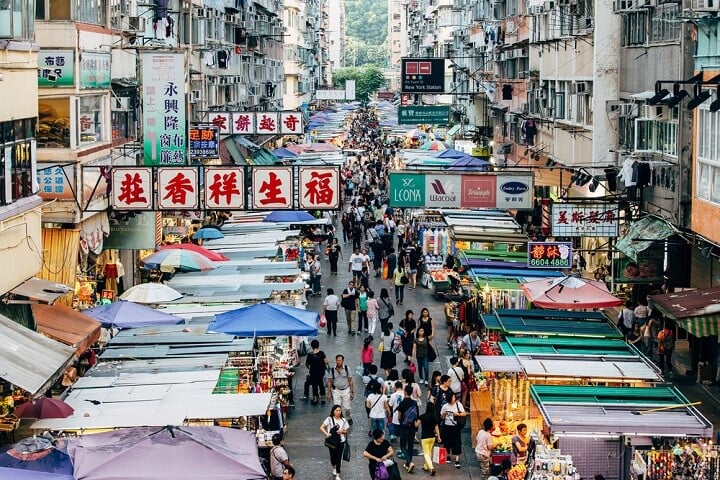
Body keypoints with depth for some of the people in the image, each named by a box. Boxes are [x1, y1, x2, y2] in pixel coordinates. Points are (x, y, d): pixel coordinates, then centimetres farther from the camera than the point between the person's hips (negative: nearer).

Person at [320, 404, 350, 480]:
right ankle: (334, 467, 46)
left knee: (339, 457, -2)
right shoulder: (329, 419, -8)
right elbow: (322, 428, -10)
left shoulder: (343, 420, 0)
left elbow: (346, 430, 7)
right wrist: (326, 434, -26)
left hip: (340, 441, 1)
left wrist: (342, 431, -15)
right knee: (333, 456, 12)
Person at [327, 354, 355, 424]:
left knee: (347, 407, 5)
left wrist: (351, 392, -4)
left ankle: (349, 418, 31)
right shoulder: (332, 370, -5)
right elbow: (329, 382, 2)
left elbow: (350, 381, -2)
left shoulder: (347, 369, -6)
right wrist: (329, 393, -1)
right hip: (336, 391, 1)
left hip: (346, 390, -1)